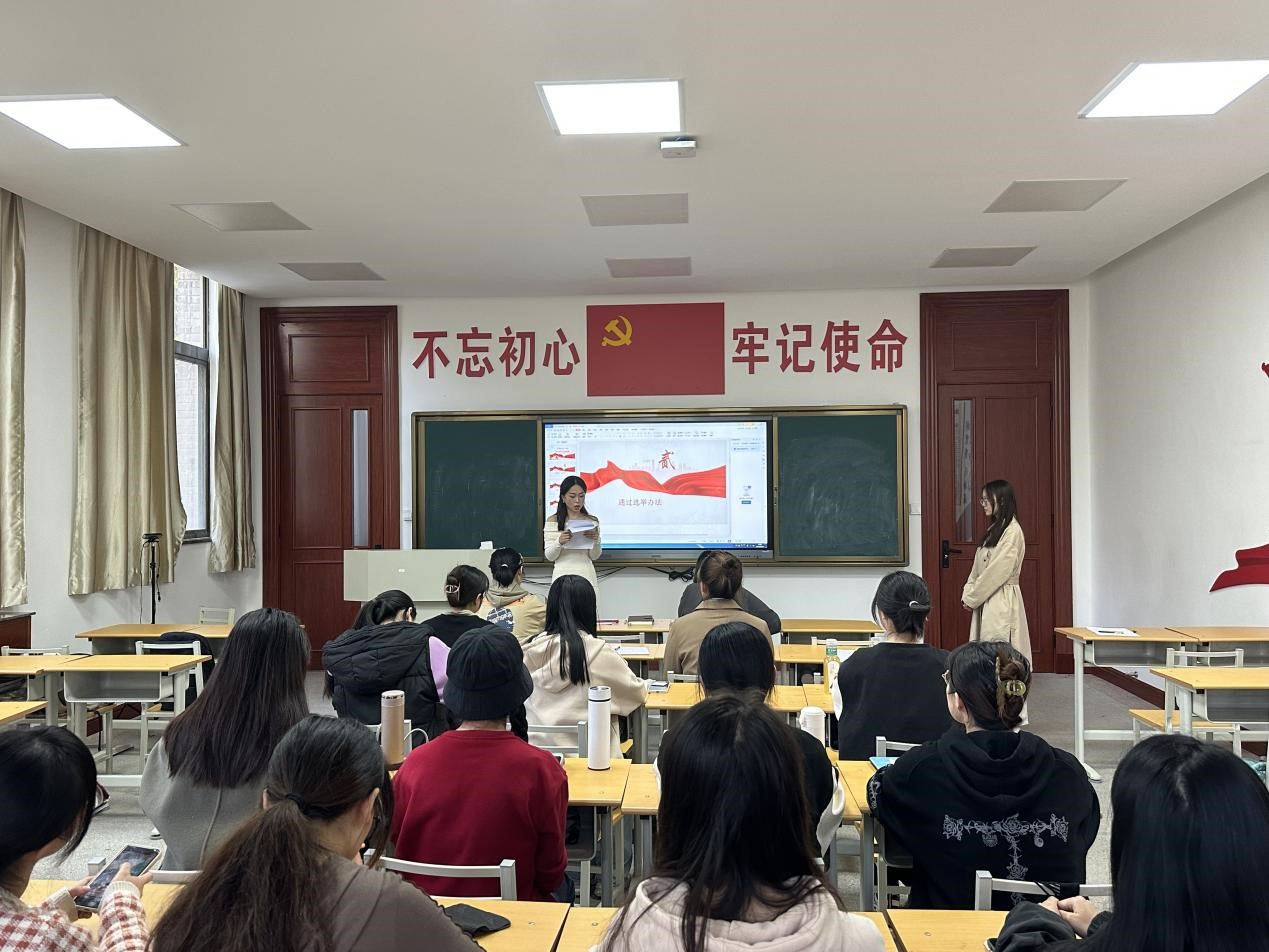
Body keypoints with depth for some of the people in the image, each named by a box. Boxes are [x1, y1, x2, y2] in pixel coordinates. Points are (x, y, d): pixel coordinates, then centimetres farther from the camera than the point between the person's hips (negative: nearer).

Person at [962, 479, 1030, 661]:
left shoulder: (1012, 531, -11)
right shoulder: (993, 530, 16)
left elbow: (997, 571, -15)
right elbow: (978, 569, 16)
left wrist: (972, 598, -10)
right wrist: (968, 594, 4)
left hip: (1002, 603, -8)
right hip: (986, 602, 8)